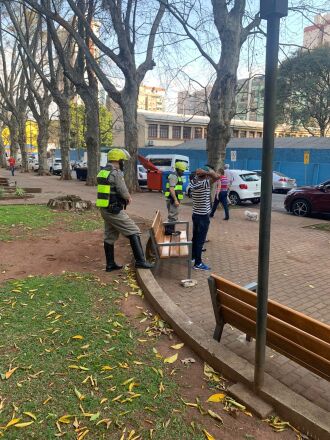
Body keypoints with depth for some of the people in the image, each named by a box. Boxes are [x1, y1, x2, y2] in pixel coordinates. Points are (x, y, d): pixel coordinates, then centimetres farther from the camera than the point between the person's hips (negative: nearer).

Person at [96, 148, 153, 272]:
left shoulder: (102, 172, 13)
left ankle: (110, 264, 22)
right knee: (133, 232, -3)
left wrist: (126, 197, 8)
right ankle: (140, 261, -4)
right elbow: (124, 193, -15)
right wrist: (129, 198, 7)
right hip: (114, 210, -9)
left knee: (109, 237, 14)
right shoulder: (116, 173, -16)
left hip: (104, 210, 9)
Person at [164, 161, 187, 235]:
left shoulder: (178, 176, 18)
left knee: (173, 215, 16)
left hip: (175, 199, 11)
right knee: (173, 215, -7)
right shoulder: (173, 176, -14)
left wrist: (178, 200, 24)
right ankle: (169, 230, -1)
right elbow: (171, 189, -22)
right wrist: (175, 200, -26)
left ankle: (170, 230, 25)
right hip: (173, 199, -11)